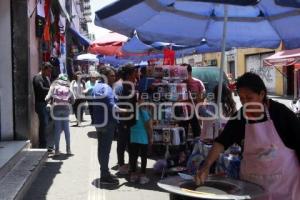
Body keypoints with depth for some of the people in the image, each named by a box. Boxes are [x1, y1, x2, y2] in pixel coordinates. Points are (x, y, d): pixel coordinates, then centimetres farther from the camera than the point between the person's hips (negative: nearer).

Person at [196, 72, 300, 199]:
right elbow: (221, 142, -14)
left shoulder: (280, 112, -14)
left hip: (285, 180, -2)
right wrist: (206, 166, -28)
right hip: (252, 181, 2)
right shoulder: (238, 118, -7)